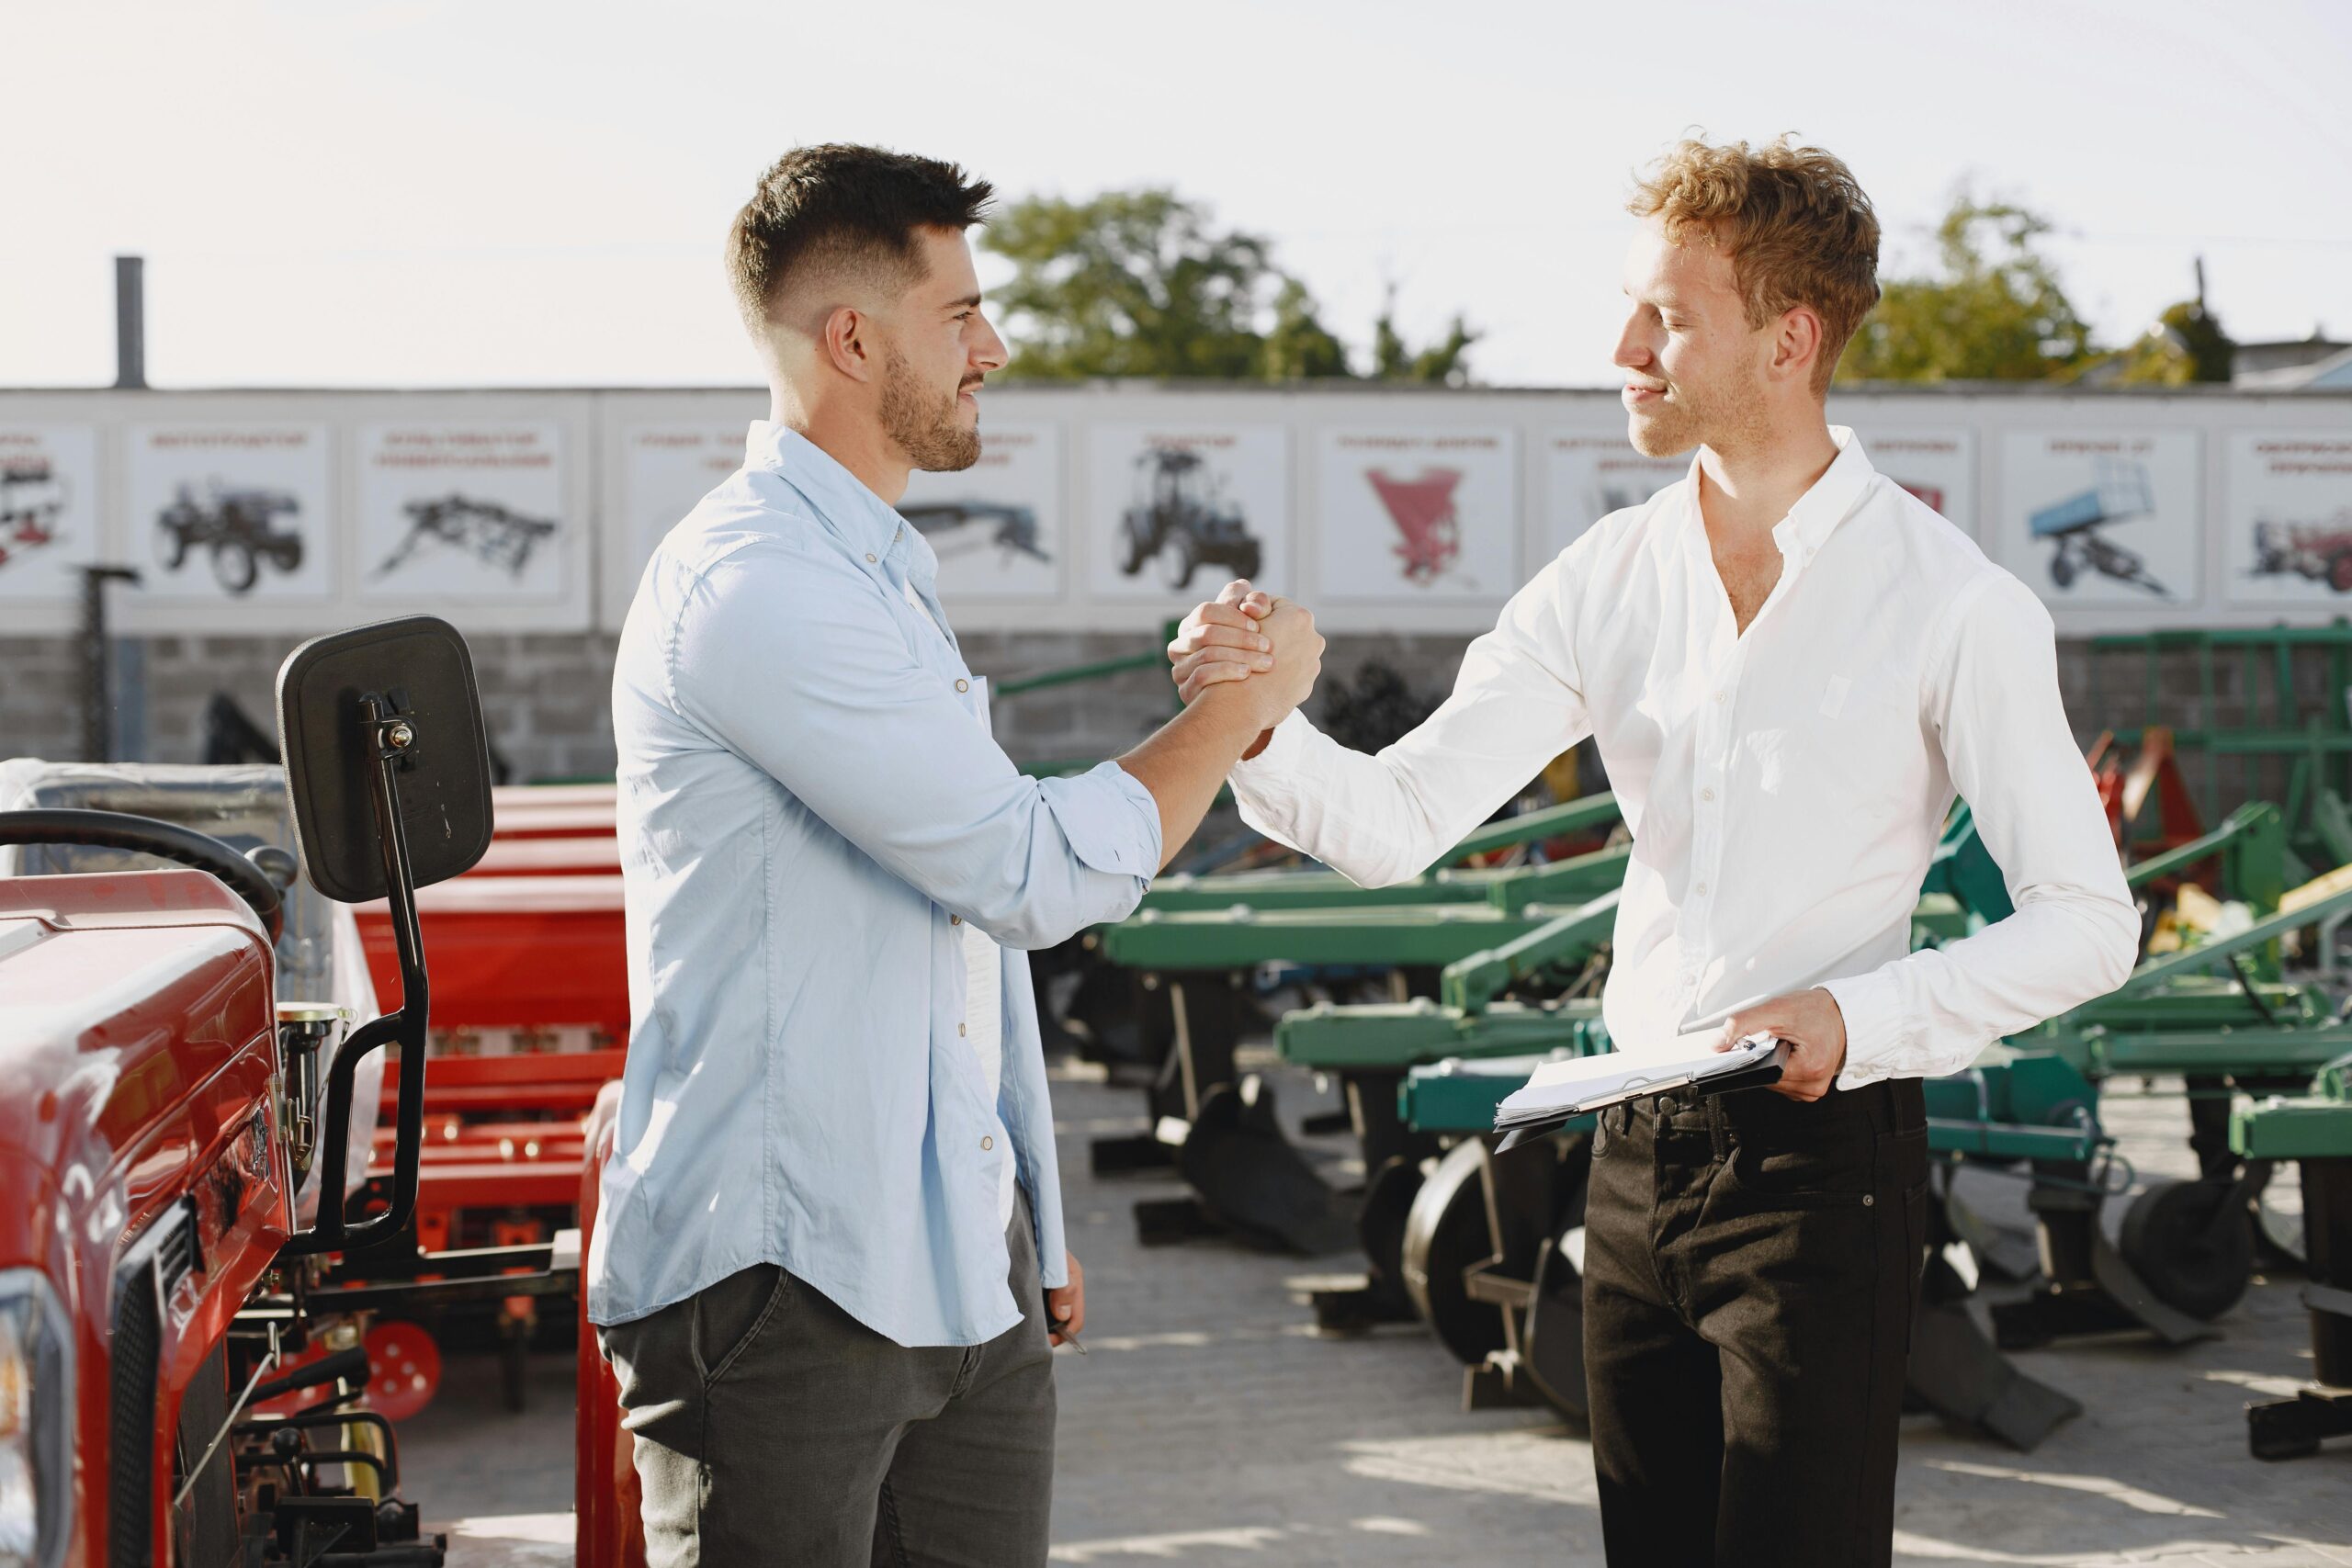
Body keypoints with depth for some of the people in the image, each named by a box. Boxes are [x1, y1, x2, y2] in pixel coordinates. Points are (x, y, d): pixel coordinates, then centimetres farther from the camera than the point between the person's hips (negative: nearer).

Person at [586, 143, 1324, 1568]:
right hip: (784, 1279, -9)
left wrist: (1028, 1227, 25)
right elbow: (1035, 870, -18)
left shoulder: (891, 574, 19)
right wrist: (1245, 703, -4)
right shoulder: (751, 584, -15)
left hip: (962, 1270, 9)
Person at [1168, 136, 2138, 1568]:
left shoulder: (1950, 600, -10)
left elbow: (2087, 921, -7)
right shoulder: (1609, 578, 4)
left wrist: (1859, 1015, -19)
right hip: (1637, 1150, 5)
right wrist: (1258, 725, -21)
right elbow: (1397, 825, -2)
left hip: (1823, 1156, -5)